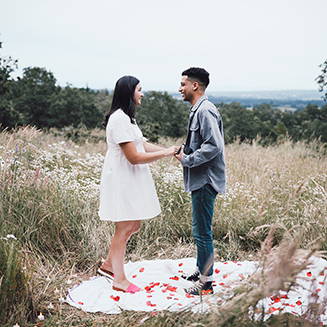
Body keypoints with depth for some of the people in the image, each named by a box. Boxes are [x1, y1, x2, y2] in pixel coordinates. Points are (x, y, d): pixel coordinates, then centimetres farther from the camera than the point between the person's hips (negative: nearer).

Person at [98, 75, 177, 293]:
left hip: (131, 181, 10)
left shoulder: (127, 118, 14)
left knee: (134, 226, 16)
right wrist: (165, 153, -14)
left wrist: (169, 151, 6)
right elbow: (134, 157, -22)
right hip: (121, 181, -10)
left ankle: (109, 264, 31)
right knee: (124, 228, 0)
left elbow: (142, 145, 16)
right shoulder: (119, 119, -19)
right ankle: (120, 279, 13)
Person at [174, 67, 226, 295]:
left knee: (202, 231, -2)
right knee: (201, 229, 19)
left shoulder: (205, 110, -17)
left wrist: (187, 159, -16)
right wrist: (184, 150, 9)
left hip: (206, 180, -11)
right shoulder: (198, 110, 15)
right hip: (200, 180, 11)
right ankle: (201, 271, 33)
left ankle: (206, 283, 9)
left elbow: (214, 146, -25)